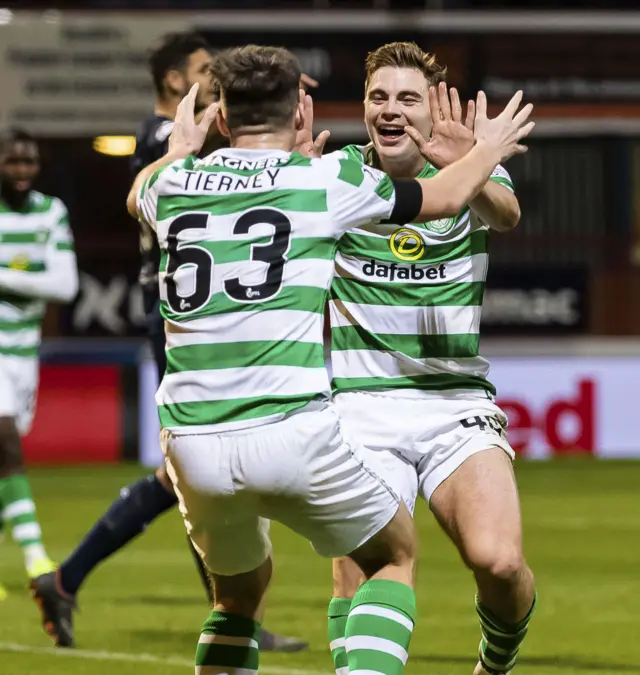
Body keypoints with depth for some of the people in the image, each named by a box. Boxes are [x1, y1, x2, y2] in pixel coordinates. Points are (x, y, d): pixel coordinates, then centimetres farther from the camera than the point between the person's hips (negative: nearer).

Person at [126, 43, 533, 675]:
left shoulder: (176, 182, 12)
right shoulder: (326, 179, 2)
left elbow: (138, 194, 39)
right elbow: (445, 197, 19)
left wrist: (178, 147, 60)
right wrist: (488, 147, 40)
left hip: (190, 446, 4)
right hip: (291, 431, -4)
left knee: (239, 592, 27)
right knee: (396, 558, 18)